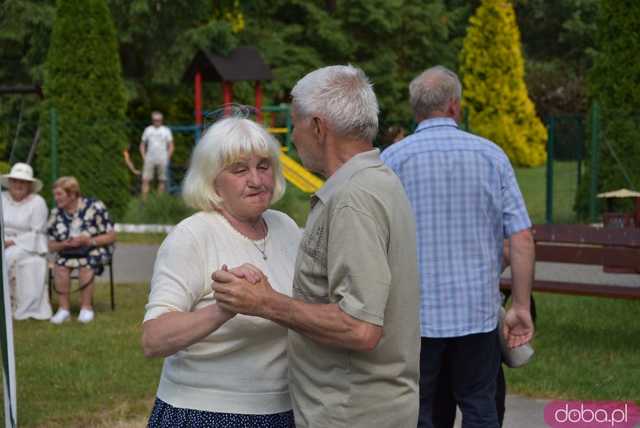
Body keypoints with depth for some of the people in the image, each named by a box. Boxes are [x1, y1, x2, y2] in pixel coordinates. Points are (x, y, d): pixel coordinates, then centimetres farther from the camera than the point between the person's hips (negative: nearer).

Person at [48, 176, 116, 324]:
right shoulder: (56, 213, 3)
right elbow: (51, 246, 6)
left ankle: (86, 308, -22)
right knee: (60, 264, -27)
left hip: (94, 250, -4)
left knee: (85, 265, -33)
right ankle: (64, 308, -23)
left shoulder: (94, 207, -9)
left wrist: (88, 240, -20)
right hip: (67, 252, 4)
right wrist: (63, 244, -16)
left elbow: (111, 236, -8)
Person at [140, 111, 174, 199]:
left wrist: (167, 158, -6)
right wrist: (144, 157, 2)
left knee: (162, 180, 2)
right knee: (145, 180, -8)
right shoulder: (148, 130, 10)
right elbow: (142, 145, 14)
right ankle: (144, 199, -8)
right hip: (149, 159, 1)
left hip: (162, 160, -1)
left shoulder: (166, 131, 5)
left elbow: (171, 146, 4)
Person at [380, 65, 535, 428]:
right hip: (478, 312, 2)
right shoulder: (491, 155, 0)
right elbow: (522, 238, -4)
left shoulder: (392, 159, -5)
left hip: (414, 315, -1)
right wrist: (521, 306, 2)